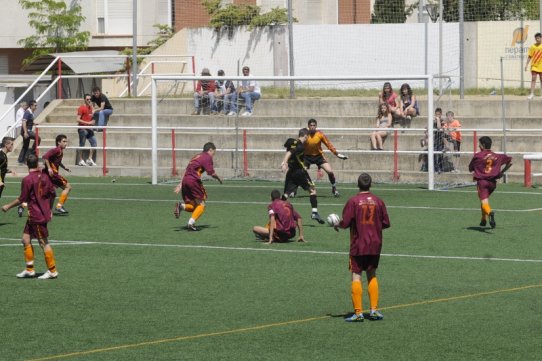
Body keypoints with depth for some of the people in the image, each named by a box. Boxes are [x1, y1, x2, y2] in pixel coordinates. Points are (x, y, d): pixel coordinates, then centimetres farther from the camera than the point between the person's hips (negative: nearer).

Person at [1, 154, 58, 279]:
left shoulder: (27, 180, -16)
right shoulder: (44, 177, 6)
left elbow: (22, 199, -14)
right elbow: (52, 193, 12)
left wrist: (8, 206, -1)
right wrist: (49, 209, 26)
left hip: (36, 216, -8)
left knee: (43, 243, -1)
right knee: (26, 239, 13)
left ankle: (52, 271, 4)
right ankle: (29, 270, 16)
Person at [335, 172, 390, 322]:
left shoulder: (353, 201, -9)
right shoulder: (378, 201, 1)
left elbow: (345, 222, -12)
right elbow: (386, 223, 6)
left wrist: (337, 226, 9)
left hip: (358, 246, -4)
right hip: (375, 245, 4)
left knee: (356, 276, -1)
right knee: (372, 276, 16)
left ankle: (358, 313, -6)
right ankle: (374, 310, 12)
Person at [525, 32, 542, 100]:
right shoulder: (533, 46, -2)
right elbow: (529, 56, 1)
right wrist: (526, 65, -4)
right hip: (534, 66, -1)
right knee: (533, 79, -9)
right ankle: (532, 94, -10)